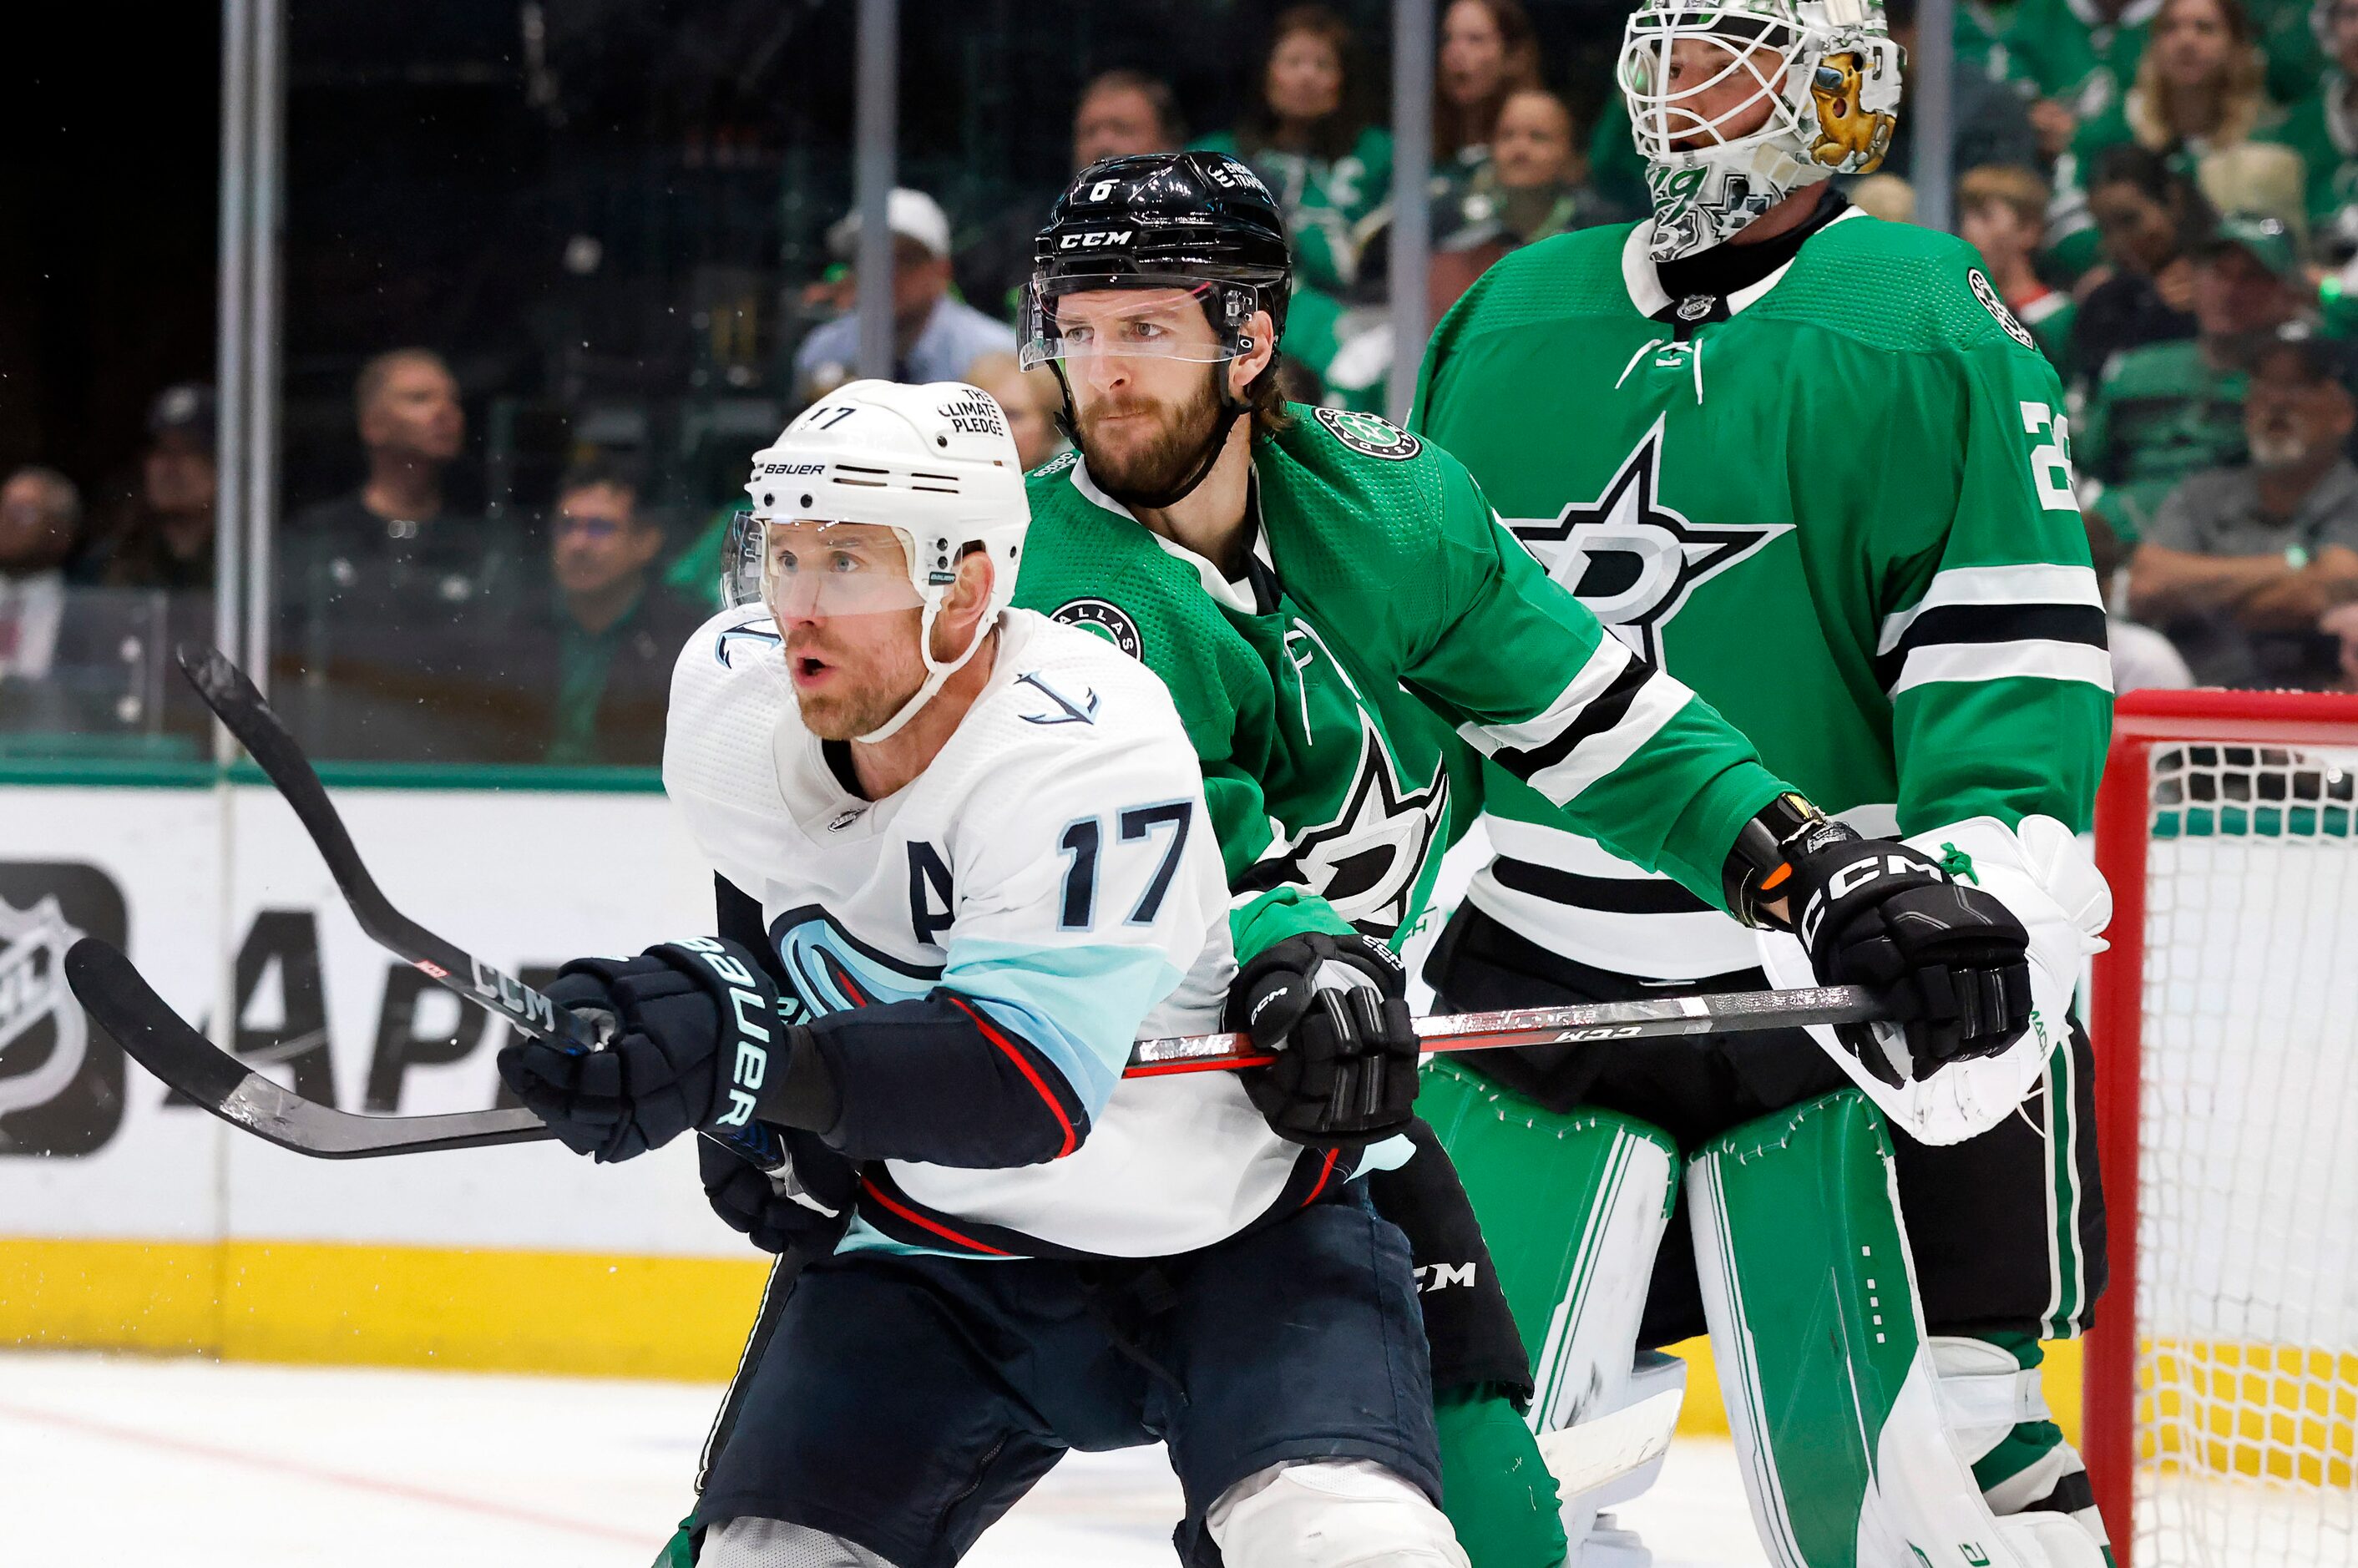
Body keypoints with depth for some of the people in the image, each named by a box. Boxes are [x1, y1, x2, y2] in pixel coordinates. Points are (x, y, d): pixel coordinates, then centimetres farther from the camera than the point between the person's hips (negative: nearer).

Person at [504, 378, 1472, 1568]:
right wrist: (757, 1113, 11)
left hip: (1233, 1234, -6)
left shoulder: (1093, 749, -29)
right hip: (950, 1247, 6)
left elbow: (1030, 1087, -39)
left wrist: (760, 1057, -51)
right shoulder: (728, 693, -9)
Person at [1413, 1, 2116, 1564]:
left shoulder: (1932, 332, -7)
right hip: (1537, 979, 5)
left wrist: (1979, 925, -25)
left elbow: (2021, 659, -12)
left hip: (1842, 993, -5)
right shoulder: (1510, 321, 10)